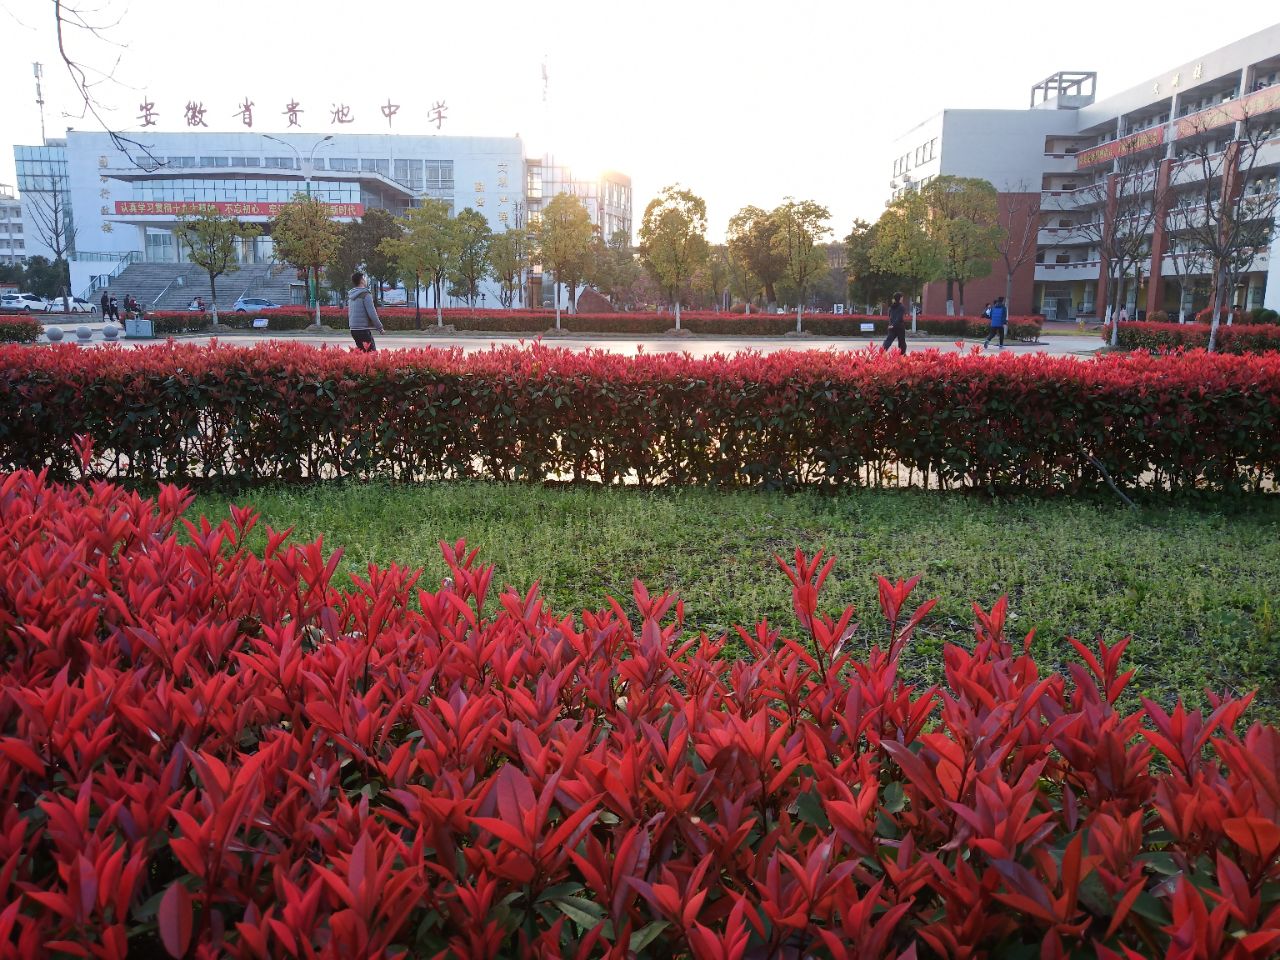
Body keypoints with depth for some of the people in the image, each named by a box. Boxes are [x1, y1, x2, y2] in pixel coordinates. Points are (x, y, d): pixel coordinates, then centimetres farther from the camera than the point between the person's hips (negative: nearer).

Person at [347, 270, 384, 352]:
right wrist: (380, 328, -7)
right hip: (363, 330, -9)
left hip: (353, 329, 9)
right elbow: (372, 314, -16)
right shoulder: (365, 294, -12)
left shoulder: (351, 296, 13)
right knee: (371, 352, -8)